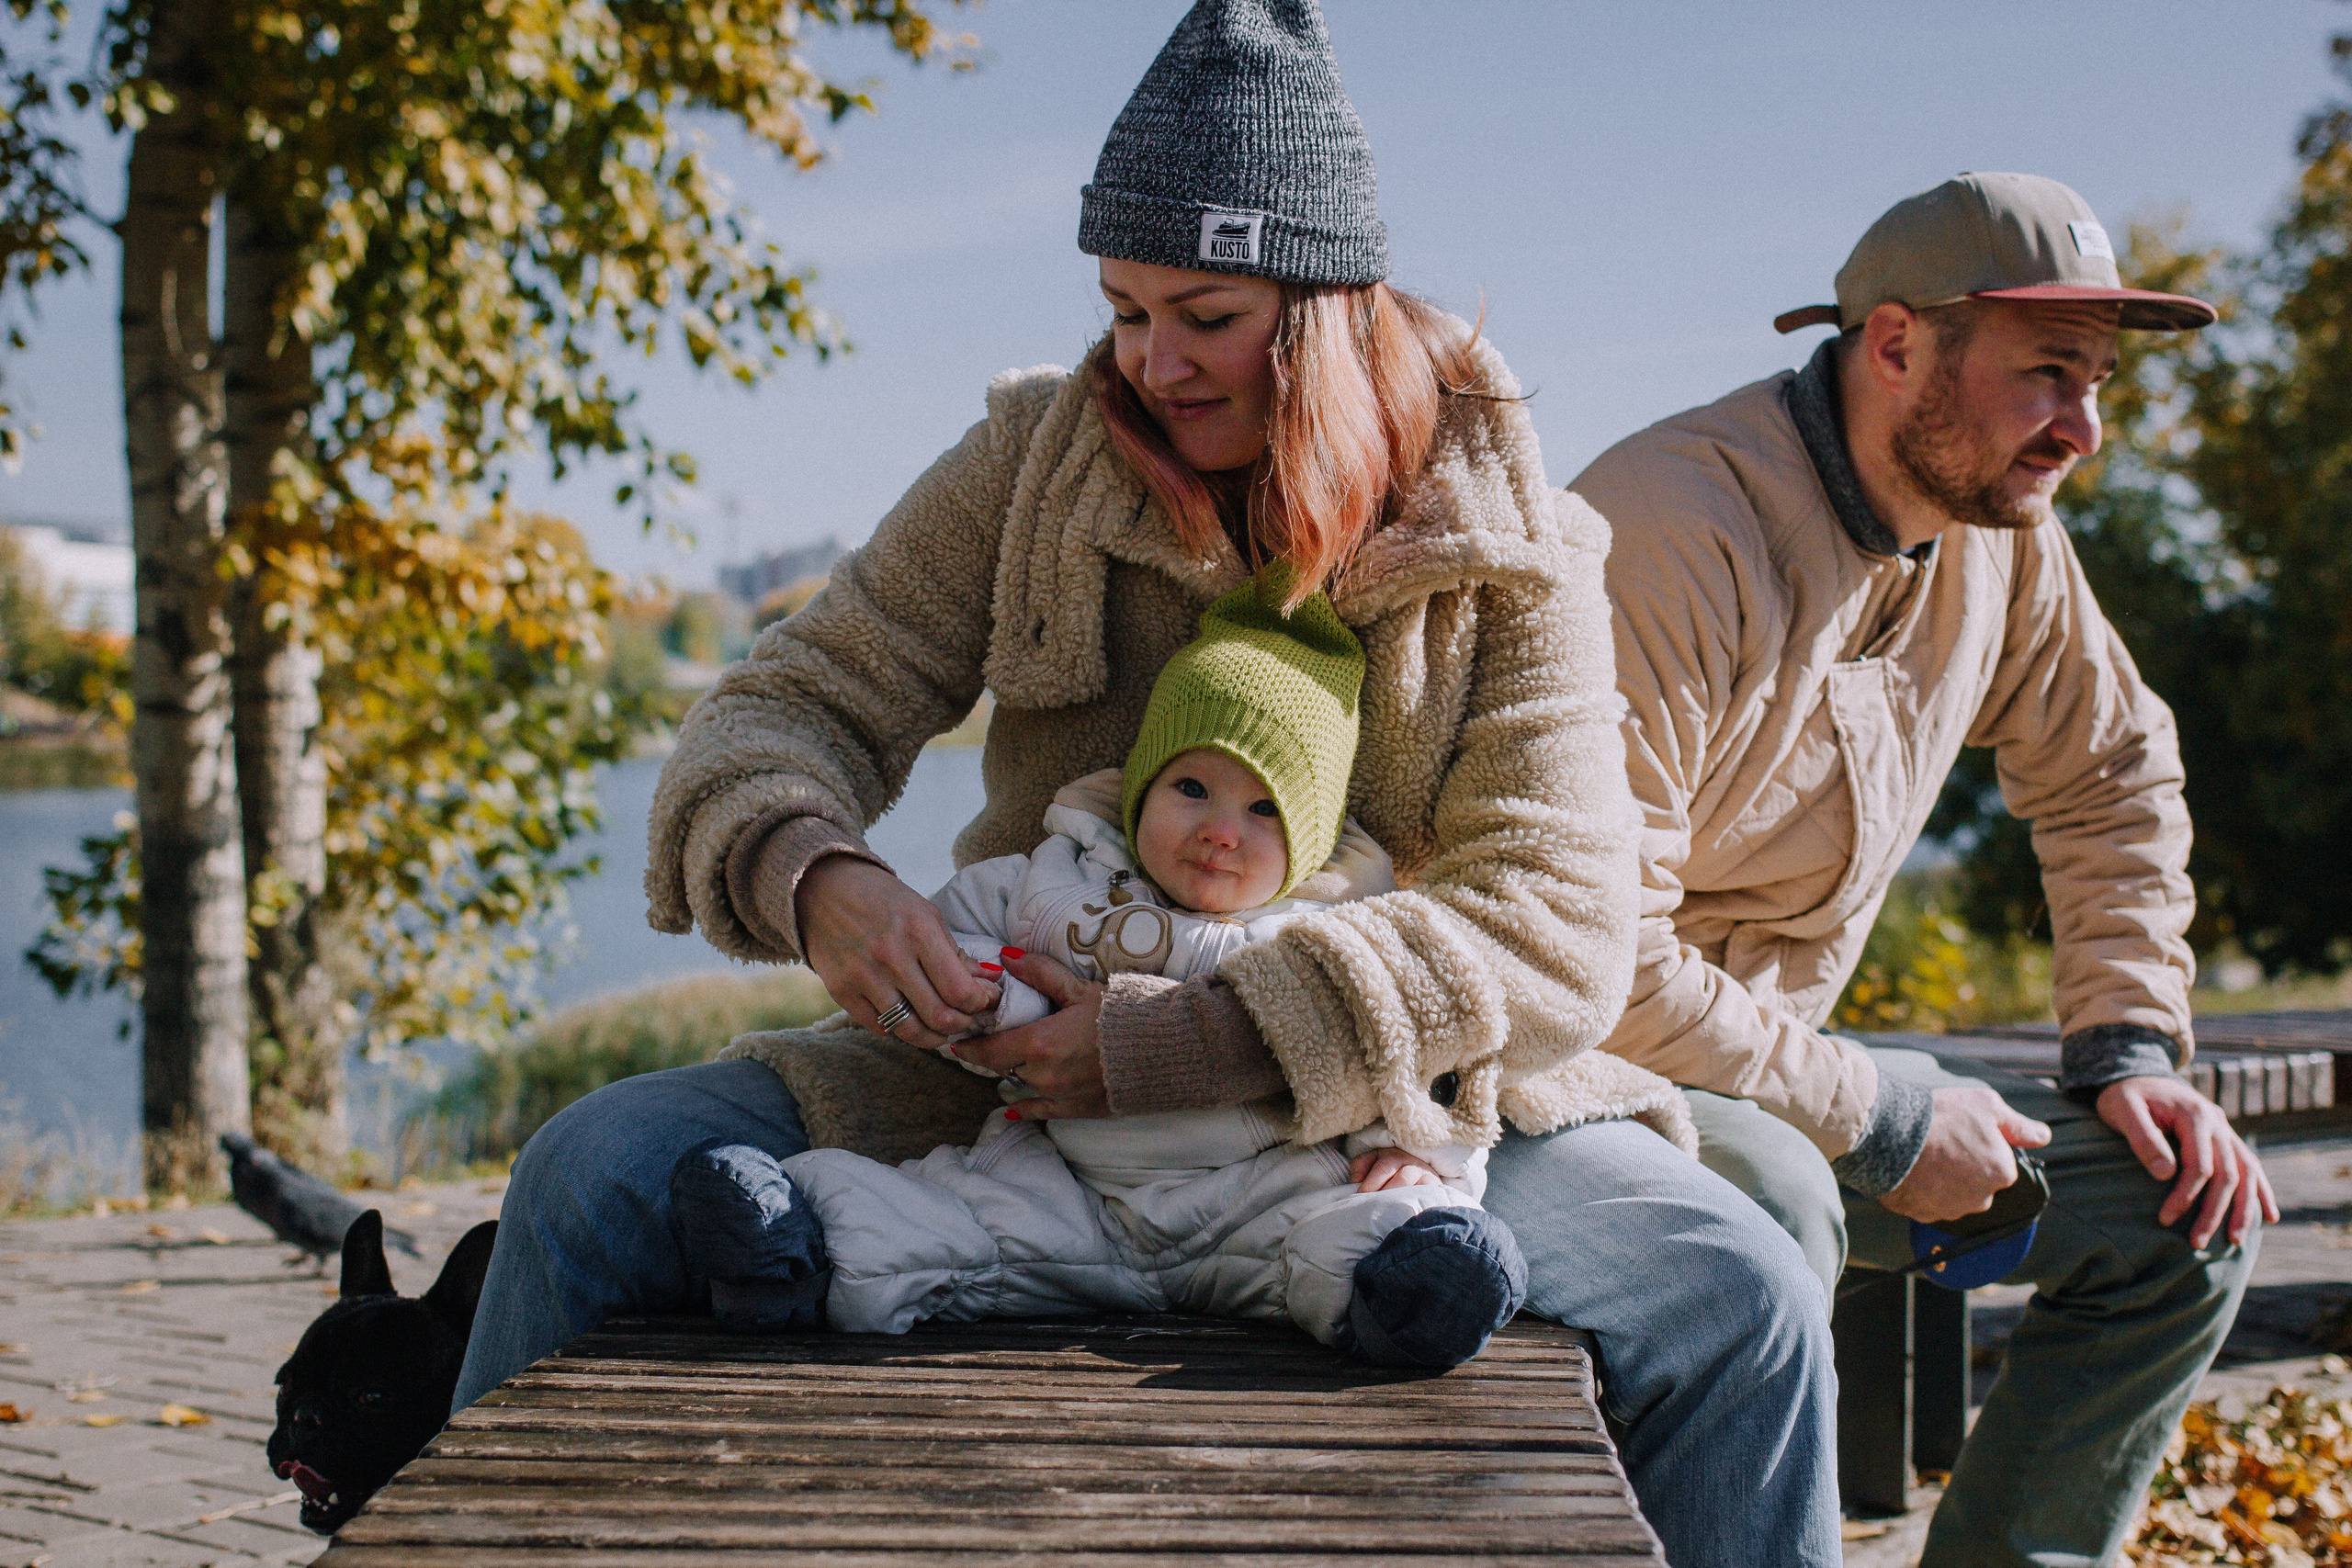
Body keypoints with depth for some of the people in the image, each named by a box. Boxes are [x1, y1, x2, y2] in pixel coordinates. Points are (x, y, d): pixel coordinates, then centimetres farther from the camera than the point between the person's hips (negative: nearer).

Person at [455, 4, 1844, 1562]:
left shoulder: (1508, 552, -7)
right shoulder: (1033, 467, -2)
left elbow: (1555, 927, -16)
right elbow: (791, 709, -2)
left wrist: (1192, 1048, -27)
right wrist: (813, 881, -28)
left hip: (1375, 1113, -1)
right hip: (1018, 1067, 1)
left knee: (1744, 1309, -23)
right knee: (601, 1173, -18)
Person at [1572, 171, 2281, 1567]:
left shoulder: (2003, 534, 1)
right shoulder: (1680, 534, -26)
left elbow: (2113, 776, 19)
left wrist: (2130, 1049, 6)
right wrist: (1877, 1120, -21)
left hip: (1778, 1063, 8)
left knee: (2190, 1213, 1)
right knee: (1777, 1204, -39)